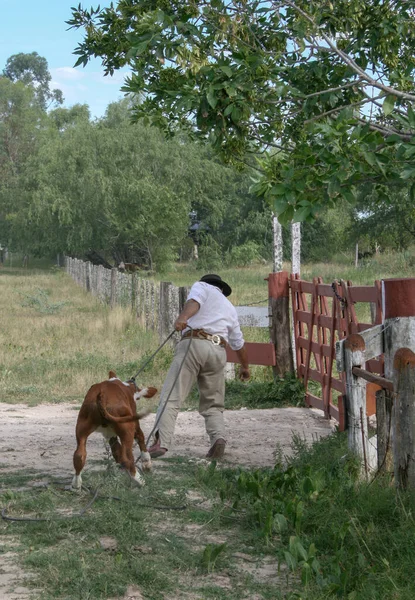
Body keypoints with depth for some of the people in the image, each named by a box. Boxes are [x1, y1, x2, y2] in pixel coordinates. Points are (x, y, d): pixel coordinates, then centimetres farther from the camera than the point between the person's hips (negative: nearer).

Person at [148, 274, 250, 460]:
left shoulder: (201, 286, 20)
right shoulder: (230, 308, 33)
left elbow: (194, 301, -6)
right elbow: (239, 344, 40)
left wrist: (183, 317, -26)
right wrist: (245, 367, 56)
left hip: (193, 344, -5)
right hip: (218, 352, 5)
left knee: (170, 397, -9)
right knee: (213, 405, 15)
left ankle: (161, 442, -26)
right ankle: (218, 436, -11)